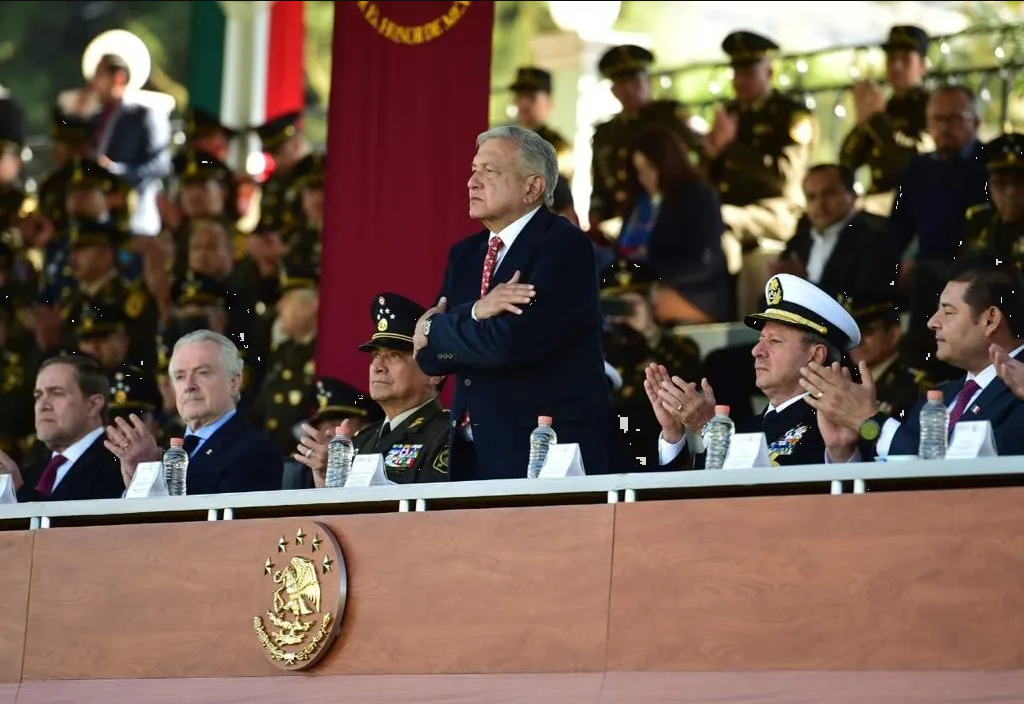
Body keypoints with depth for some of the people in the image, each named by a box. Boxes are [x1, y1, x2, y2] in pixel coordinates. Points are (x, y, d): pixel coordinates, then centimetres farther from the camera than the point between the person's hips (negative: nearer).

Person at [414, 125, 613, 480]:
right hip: (473, 451, 6)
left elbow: (511, 343, -20)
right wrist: (475, 313, -13)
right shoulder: (465, 254, 15)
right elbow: (428, 357, 6)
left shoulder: (565, 245, -8)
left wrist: (435, 330, -4)